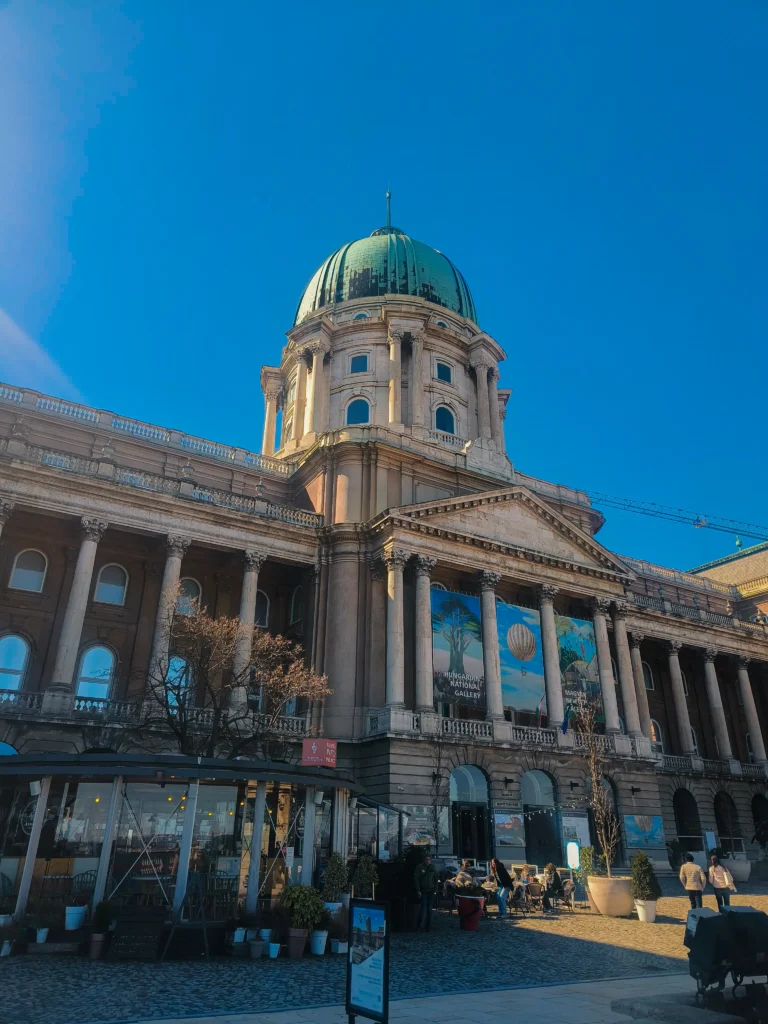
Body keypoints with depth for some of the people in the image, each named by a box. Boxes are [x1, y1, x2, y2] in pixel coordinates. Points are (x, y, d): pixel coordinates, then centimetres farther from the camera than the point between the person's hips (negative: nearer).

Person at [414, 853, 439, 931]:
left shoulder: (433, 868, 6)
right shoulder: (419, 867, -6)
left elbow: (436, 879, 12)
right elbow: (416, 879, -6)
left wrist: (435, 889, 3)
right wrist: (418, 890, -10)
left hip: (431, 891, 4)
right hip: (423, 891, -4)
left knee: (429, 908, 8)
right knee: (423, 907, -11)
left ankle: (428, 926, 16)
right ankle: (419, 926, -4)